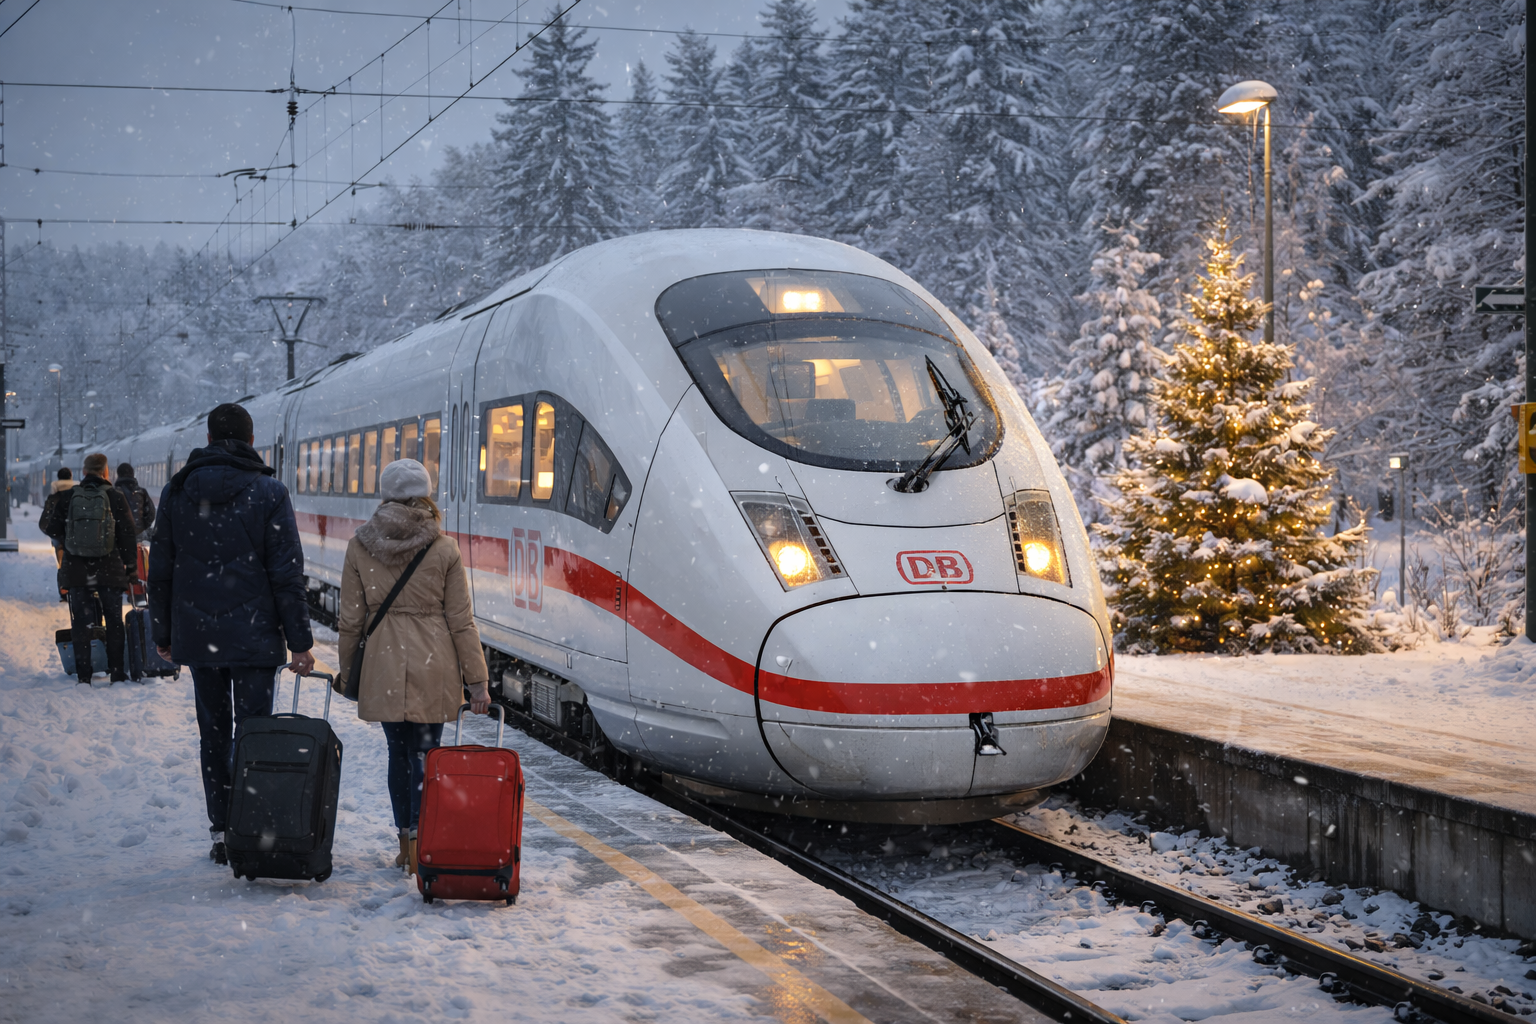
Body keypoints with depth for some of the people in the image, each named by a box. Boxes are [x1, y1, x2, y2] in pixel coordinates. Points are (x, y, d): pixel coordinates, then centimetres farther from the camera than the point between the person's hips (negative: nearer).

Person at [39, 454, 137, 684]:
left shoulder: (68, 496, -1)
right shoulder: (114, 496, -6)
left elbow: (52, 528, 3)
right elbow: (127, 533, -5)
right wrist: (130, 564, 6)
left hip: (76, 569, 1)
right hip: (109, 569, -1)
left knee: (81, 621, 8)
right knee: (114, 621, 10)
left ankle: (83, 674, 6)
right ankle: (116, 671, 10)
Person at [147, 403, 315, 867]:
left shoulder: (176, 491, 5)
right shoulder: (269, 493, -5)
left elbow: (160, 569, 9)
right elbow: (287, 575, -8)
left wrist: (163, 634, 18)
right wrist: (300, 642, -4)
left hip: (197, 636, 3)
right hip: (254, 636, -3)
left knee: (213, 734, 12)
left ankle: (221, 833, 14)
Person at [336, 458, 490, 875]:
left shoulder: (360, 545, 0)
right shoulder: (444, 549, -5)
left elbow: (351, 618, 4)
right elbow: (461, 622, -3)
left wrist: (345, 669, 16)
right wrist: (477, 681, 2)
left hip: (383, 664, 2)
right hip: (433, 667, -2)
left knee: (398, 751, 13)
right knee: (424, 753, 5)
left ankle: (406, 844, 18)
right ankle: (420, 846, 2)